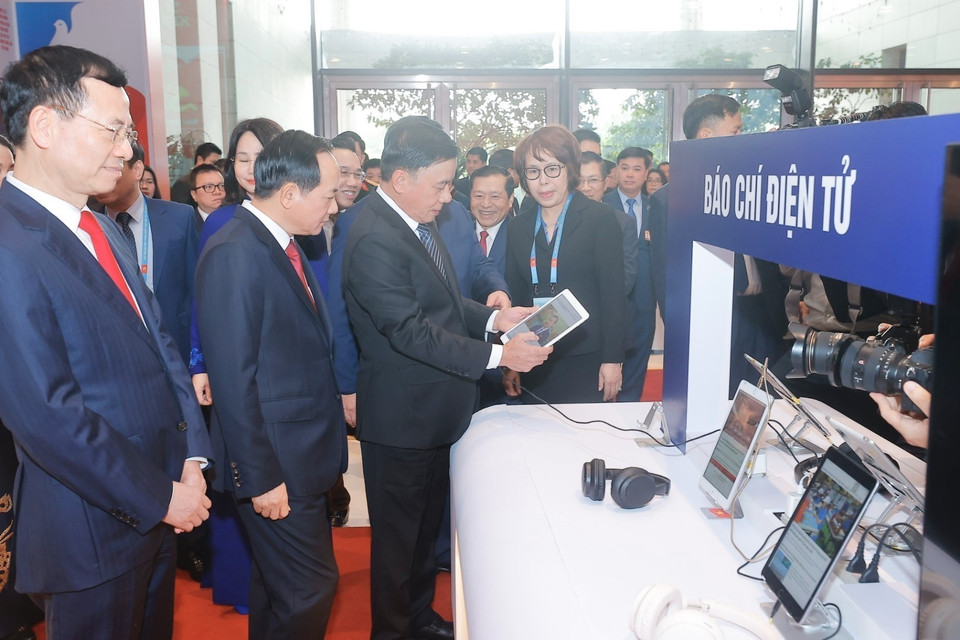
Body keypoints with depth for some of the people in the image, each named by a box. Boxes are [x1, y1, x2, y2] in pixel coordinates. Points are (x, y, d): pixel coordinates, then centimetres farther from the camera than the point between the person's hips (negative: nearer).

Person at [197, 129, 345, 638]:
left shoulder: (281, 245, 8)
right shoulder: (234, 255, -21)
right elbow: (233, 381, -22)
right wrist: (260, 478, -19)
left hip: (306, 454, 9)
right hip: (276, 464, -9)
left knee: (279, 586, 23)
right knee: (309, 590, 3)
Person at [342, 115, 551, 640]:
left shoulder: (418, 220, 5)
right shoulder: (374, 240, -25)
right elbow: (411, 331, -28)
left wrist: (493, 318, 0)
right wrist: (496, 356, -26)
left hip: (435, 409, 9)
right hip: (401, 416, -9)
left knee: (426, 523, 24)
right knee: (398, 532, 11)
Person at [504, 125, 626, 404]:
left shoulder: (600, 218, -4)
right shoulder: (519, 226, 8)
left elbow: (613, 294, -6)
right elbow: (515, 295, 10)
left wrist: (612, 360, -10)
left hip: (586, 361, -3)